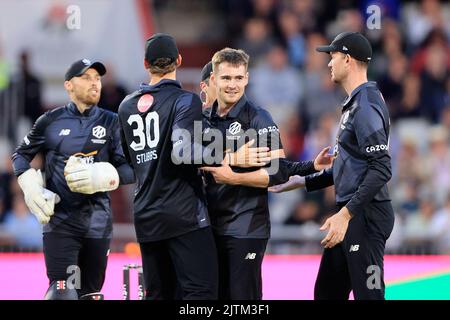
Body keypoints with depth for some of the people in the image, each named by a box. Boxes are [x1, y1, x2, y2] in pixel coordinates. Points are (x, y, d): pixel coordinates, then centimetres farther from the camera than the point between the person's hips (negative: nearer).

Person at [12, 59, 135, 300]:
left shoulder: (111, 123, 4)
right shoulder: (51, 121, 3)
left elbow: (131, 170, 1)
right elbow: (21, 155, 15)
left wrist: (102, 177, -17)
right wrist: (31, 187, -1)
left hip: (98, 223, 2)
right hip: (60, 221, -2)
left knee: (90, 293, 7)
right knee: (62, 292, -16)